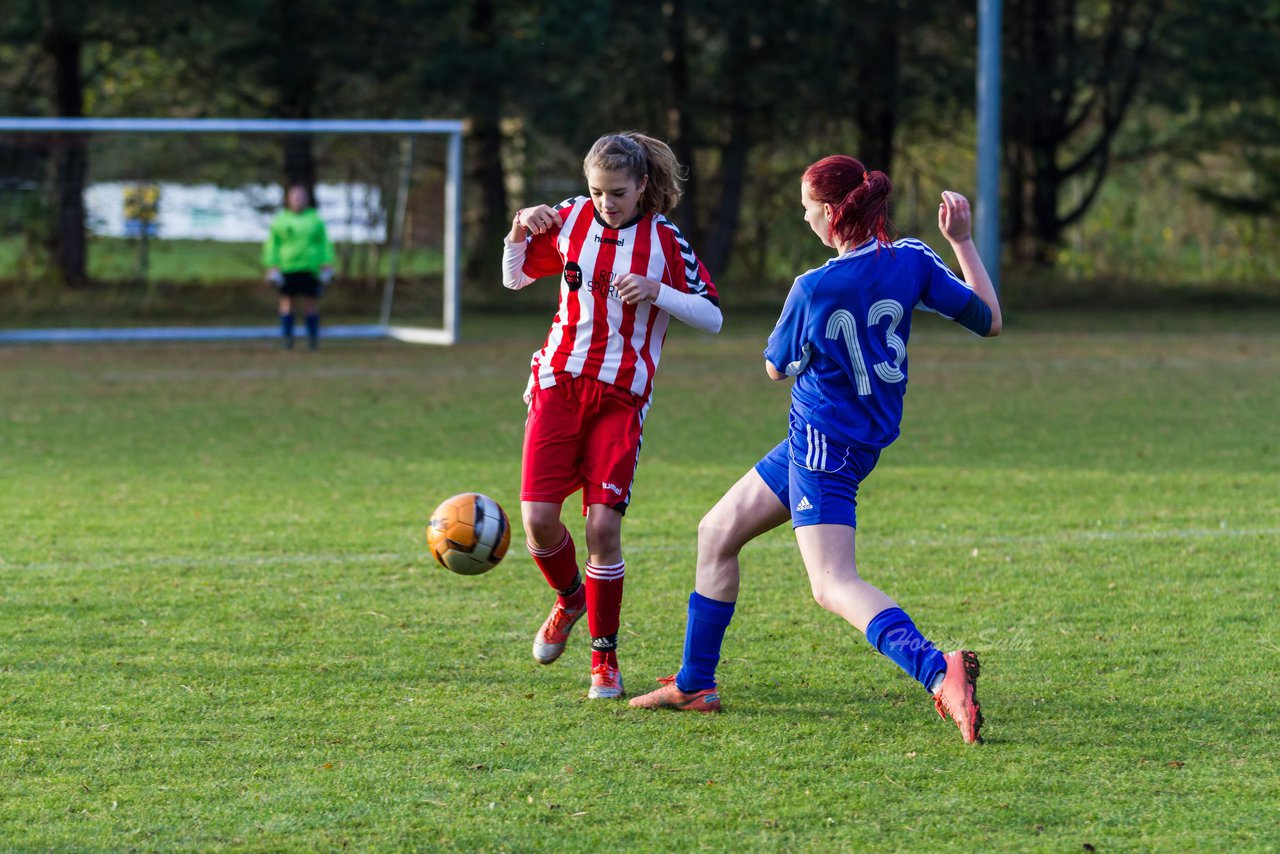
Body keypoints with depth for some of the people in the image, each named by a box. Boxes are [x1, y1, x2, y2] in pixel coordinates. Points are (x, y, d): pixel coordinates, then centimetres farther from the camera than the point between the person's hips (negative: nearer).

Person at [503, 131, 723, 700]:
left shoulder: (664, 241, -4)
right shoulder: (570, 219, 3)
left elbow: (712, 317, -4)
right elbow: (515, 278, 17)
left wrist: (656, 292, -19)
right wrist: (520, 233, -3)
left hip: (621, 397, -2)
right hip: (558, 385, 2)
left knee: (604, 526, -10)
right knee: (539, 518, -9)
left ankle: (604, 656, 6)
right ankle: (569, 600, 24)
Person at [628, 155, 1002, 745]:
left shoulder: (813, 289, -20)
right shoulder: (910, 263, -6)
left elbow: (776, 367, -3)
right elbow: (989, 321, 1)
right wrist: (961, 241, 6)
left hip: (824, 446, -8)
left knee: (833, 586, -17)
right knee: (717, 532, 20)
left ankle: (940, 673, -38)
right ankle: (694, 685, 27)